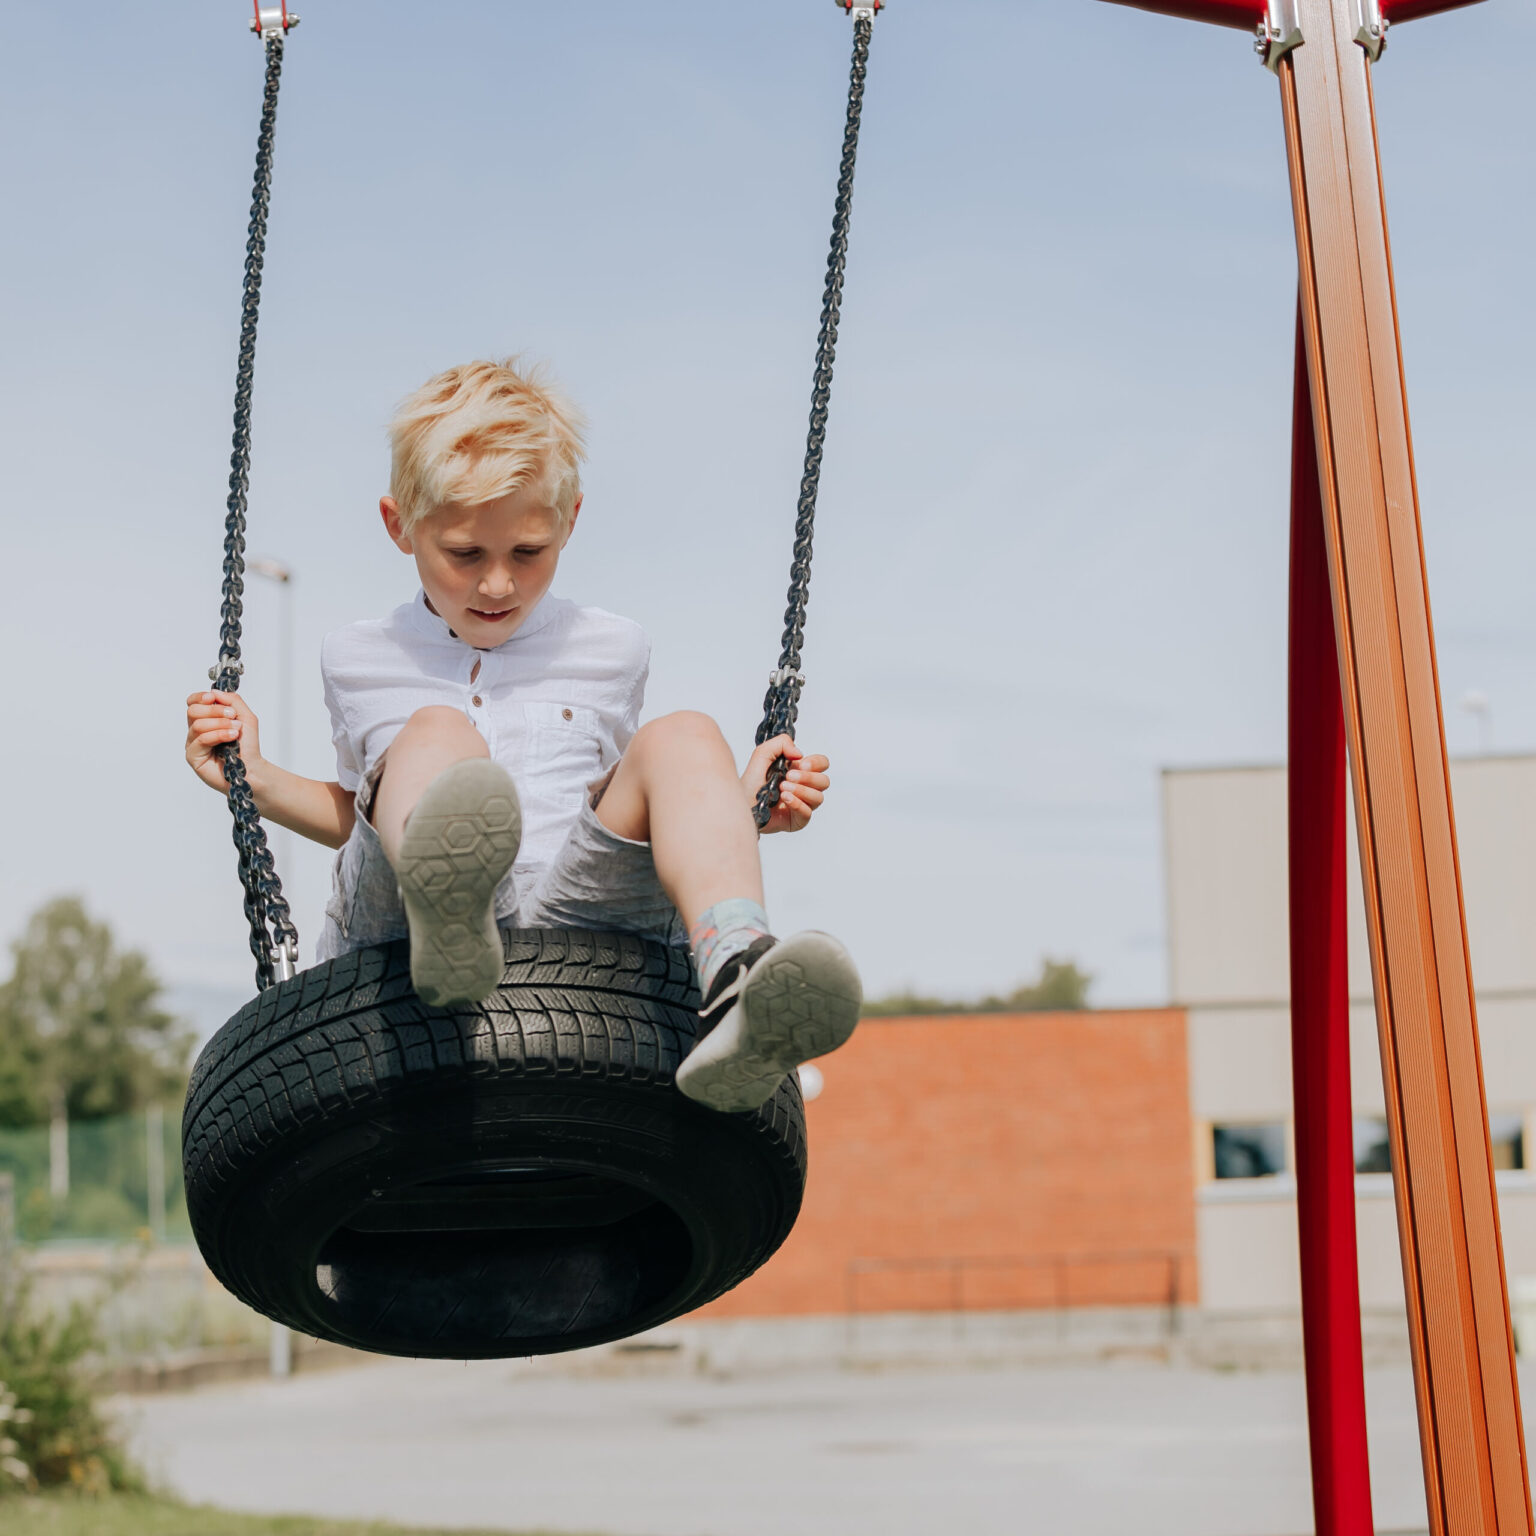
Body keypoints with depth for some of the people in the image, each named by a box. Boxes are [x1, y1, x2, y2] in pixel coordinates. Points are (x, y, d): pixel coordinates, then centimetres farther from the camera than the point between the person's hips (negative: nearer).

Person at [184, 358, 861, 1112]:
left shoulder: (611, 652, 23)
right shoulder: (355, 660, 23)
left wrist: (744, 809, 12)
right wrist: (257, 779, 18)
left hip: (575, 908, 1)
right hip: (403, 914, -1)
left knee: (683, 737, -23)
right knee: (436, 732, -28)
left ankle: (738, 988, -54)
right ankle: (445, 921, -68)